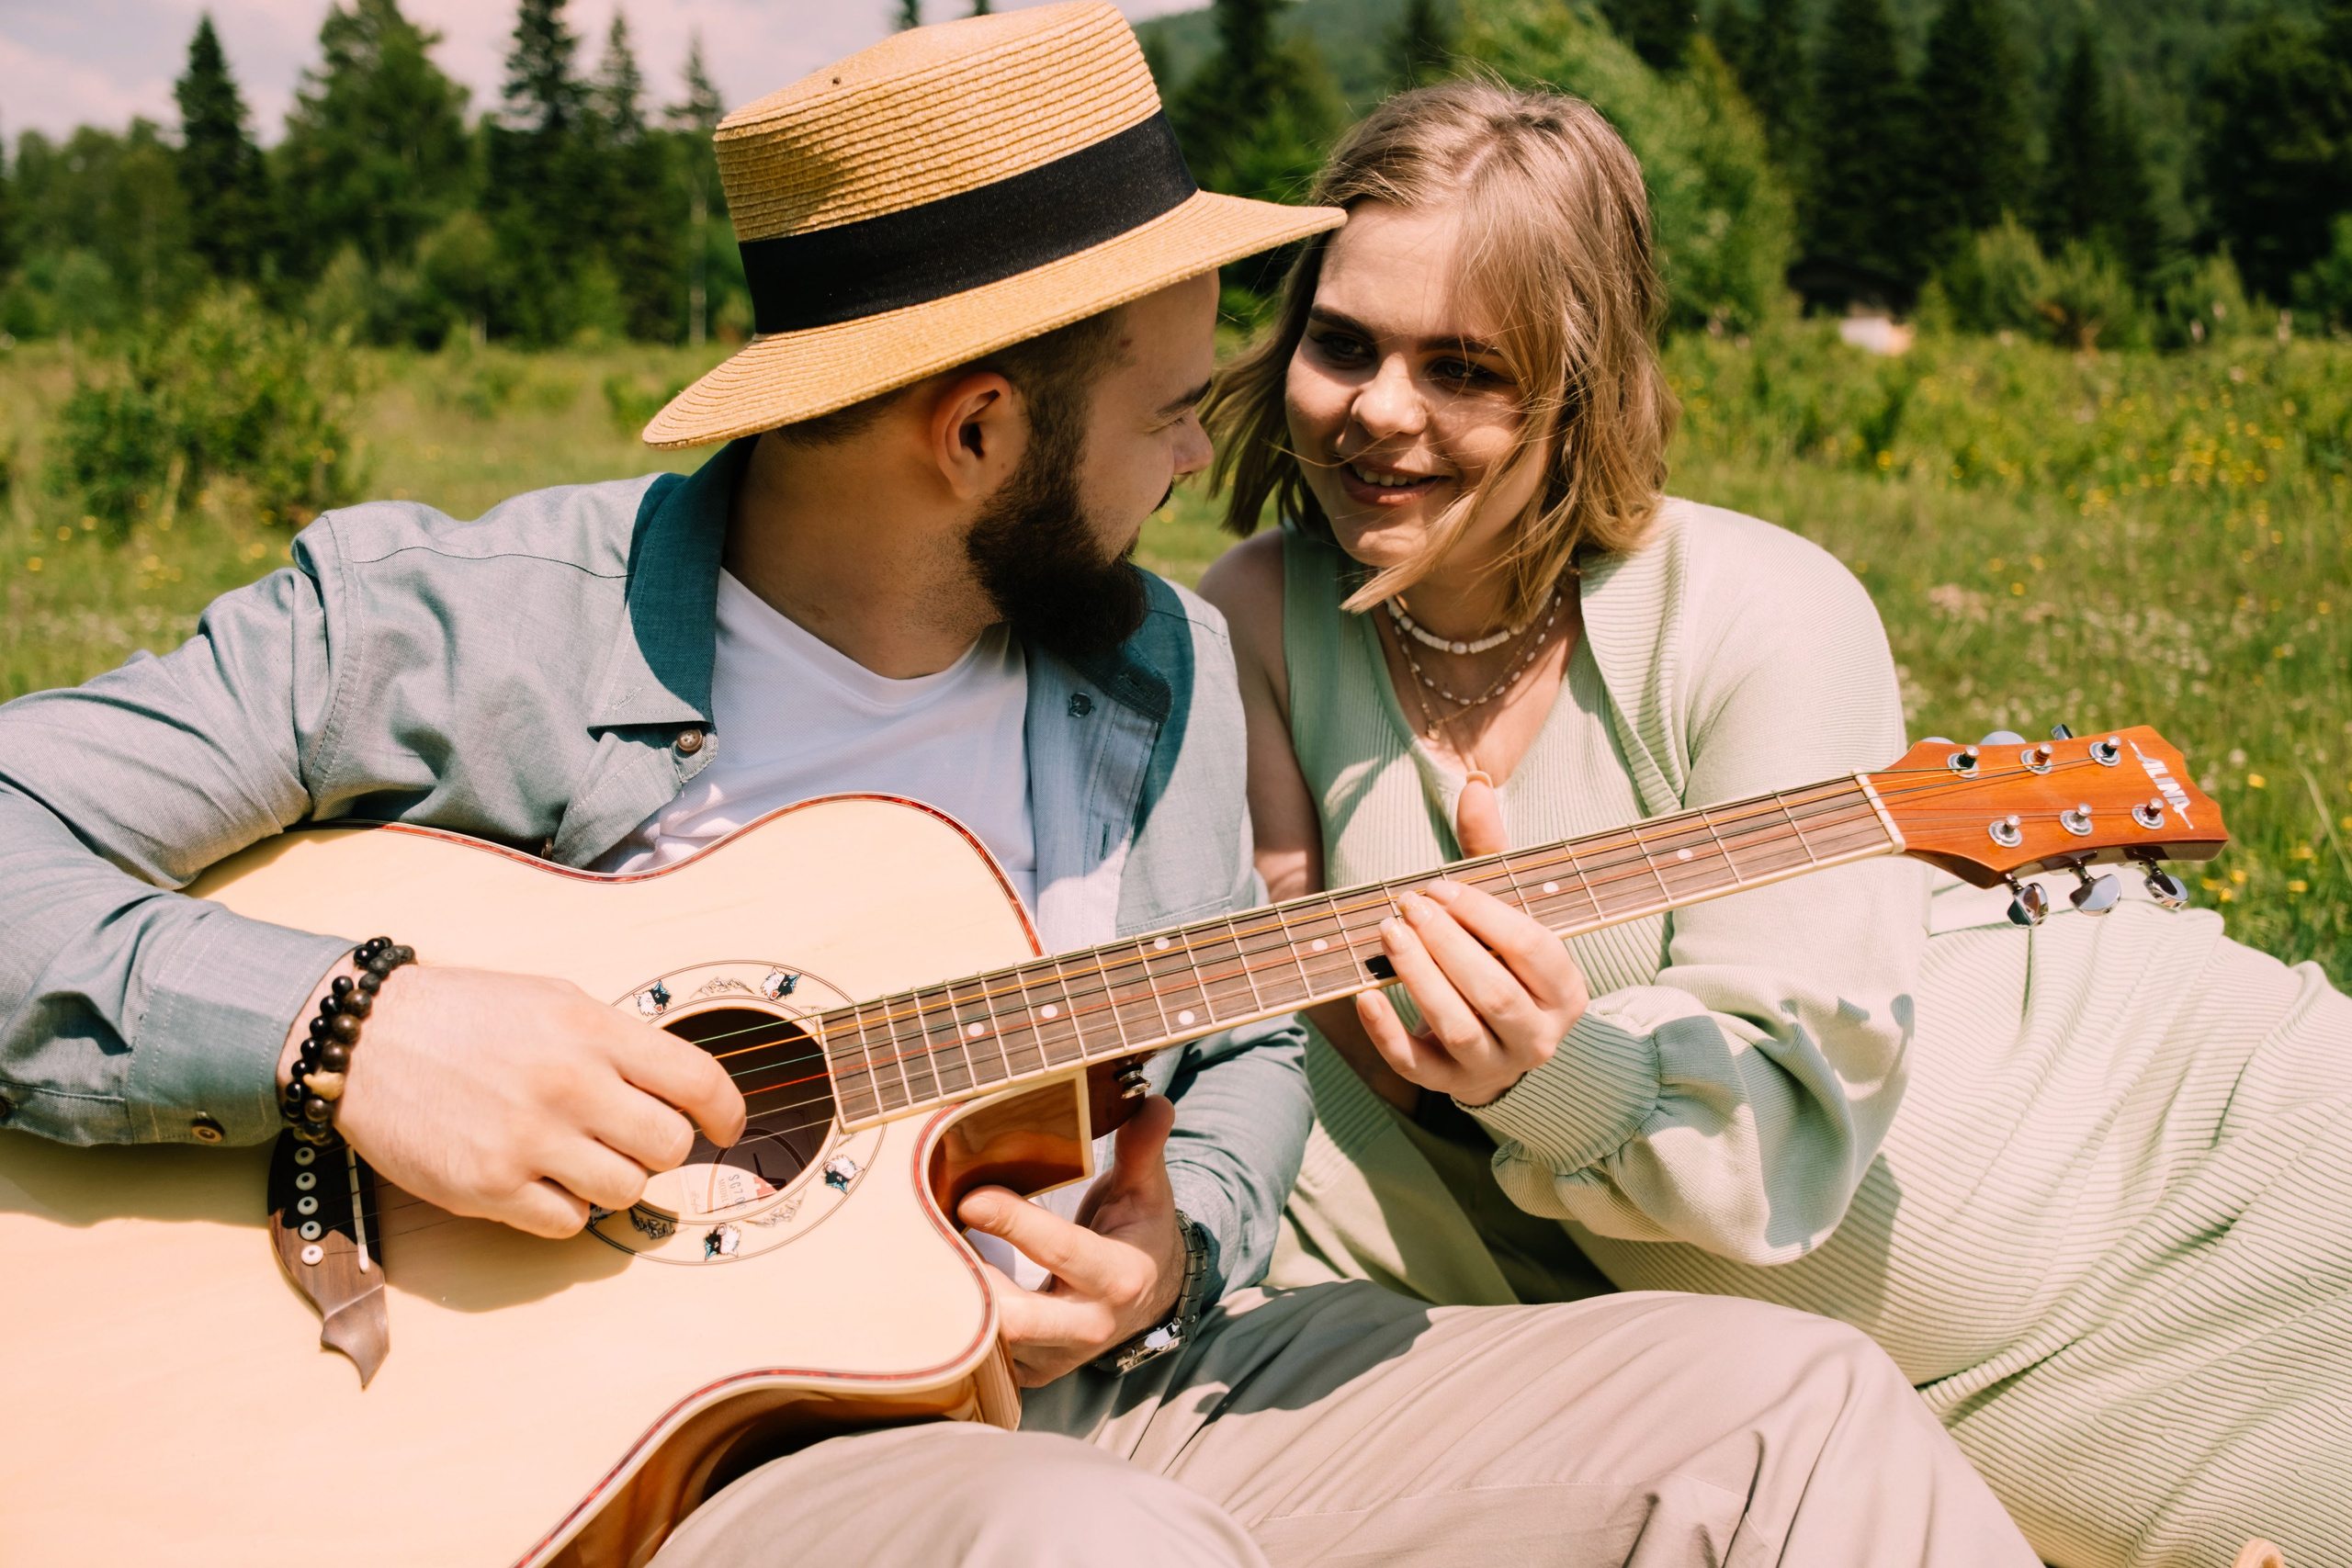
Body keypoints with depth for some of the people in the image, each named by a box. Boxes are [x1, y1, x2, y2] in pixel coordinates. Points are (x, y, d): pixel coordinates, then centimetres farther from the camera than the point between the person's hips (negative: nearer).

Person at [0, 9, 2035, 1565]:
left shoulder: (1164, 669, 8)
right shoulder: (445, 631, -10)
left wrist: (1174, 1239, -1)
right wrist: (347, 1026, -25)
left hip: (1095, 1399, 6)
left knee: (1786, 1399, -5)